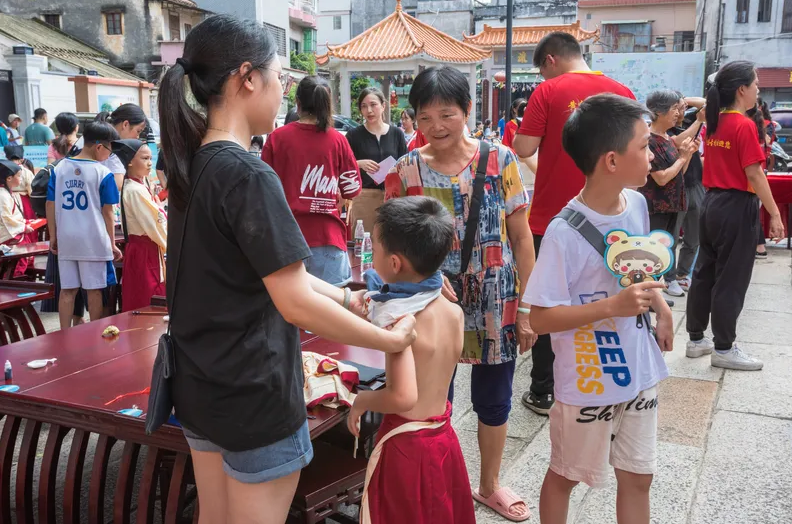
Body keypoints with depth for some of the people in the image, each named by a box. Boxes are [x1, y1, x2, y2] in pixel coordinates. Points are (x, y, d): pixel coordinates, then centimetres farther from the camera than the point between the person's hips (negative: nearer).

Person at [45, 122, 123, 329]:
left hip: (66, 240, 4)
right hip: (94, 241, -4)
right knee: (94, 290, 6)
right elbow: (107, 213, -6)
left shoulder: (59, 168, 3)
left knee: (67, 290, 10)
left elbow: (50, 205, 5)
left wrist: (53, 237, 13)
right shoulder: (103, 173, -10)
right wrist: (112, 243, 2)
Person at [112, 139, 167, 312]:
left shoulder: (140, 186, 13)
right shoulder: (135, 190, -17)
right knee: (148, 306, -4)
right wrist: (167, 245, -6)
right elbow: (152, 224, -18)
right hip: (144, 252, -10)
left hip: (148, 249, 10)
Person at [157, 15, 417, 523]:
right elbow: (296, 304, -22)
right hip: (254, 394, -8)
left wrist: (346, 298, 10)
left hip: (199, 386, 8)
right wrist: (392, 339, -12)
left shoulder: (193, 166, 4)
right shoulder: (248, 175, -22)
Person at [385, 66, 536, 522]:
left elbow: (521, 237, -2)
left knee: (494, 399, 17)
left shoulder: (500, 160, -6)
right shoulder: (405, 171, -6)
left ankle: (489, 484, 41)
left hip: (497, 306, 1)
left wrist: (527, 307, -3)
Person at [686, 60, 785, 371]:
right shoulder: (745, 126, -16)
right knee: (731, 280, 1)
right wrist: (775, 213, -13)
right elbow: (754, 175, -18)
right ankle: (724, 349, 10)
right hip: (736, 207, -8)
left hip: (712, 204, 8)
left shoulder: (713, 124, 8)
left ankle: (696, 339, 22)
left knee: (705, 273, 13)